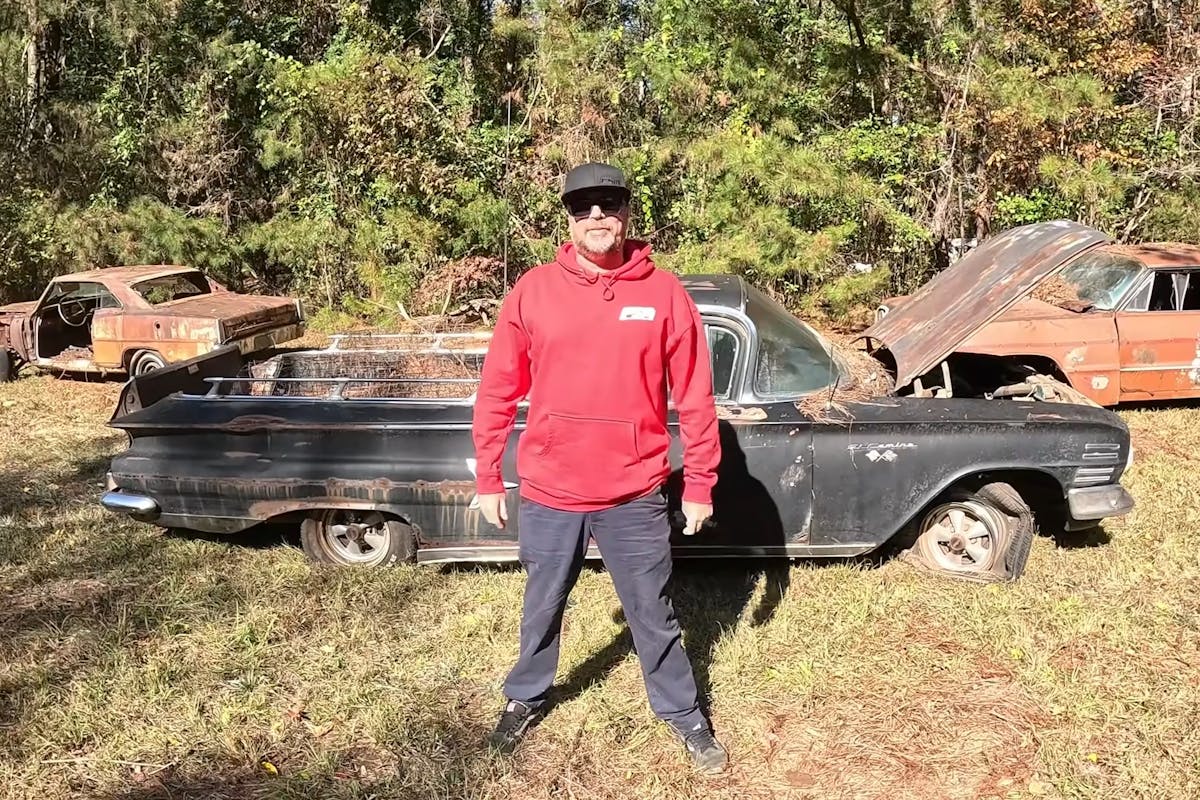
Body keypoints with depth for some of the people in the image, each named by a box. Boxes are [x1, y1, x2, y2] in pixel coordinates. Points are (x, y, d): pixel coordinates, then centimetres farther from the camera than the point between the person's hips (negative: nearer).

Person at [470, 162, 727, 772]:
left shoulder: (664, 292, -5)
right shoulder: (533, 291, -4)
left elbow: (694, 396, -1)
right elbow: (497, 392, 1)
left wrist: (699, 485, 0)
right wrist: (488, 479, 3)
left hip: (634, 493, -1)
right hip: (548, 492, 1)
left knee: (652, 613, 16)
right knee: (542, 607, 21)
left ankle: (683, 713, 38)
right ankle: (526, 699, 46)